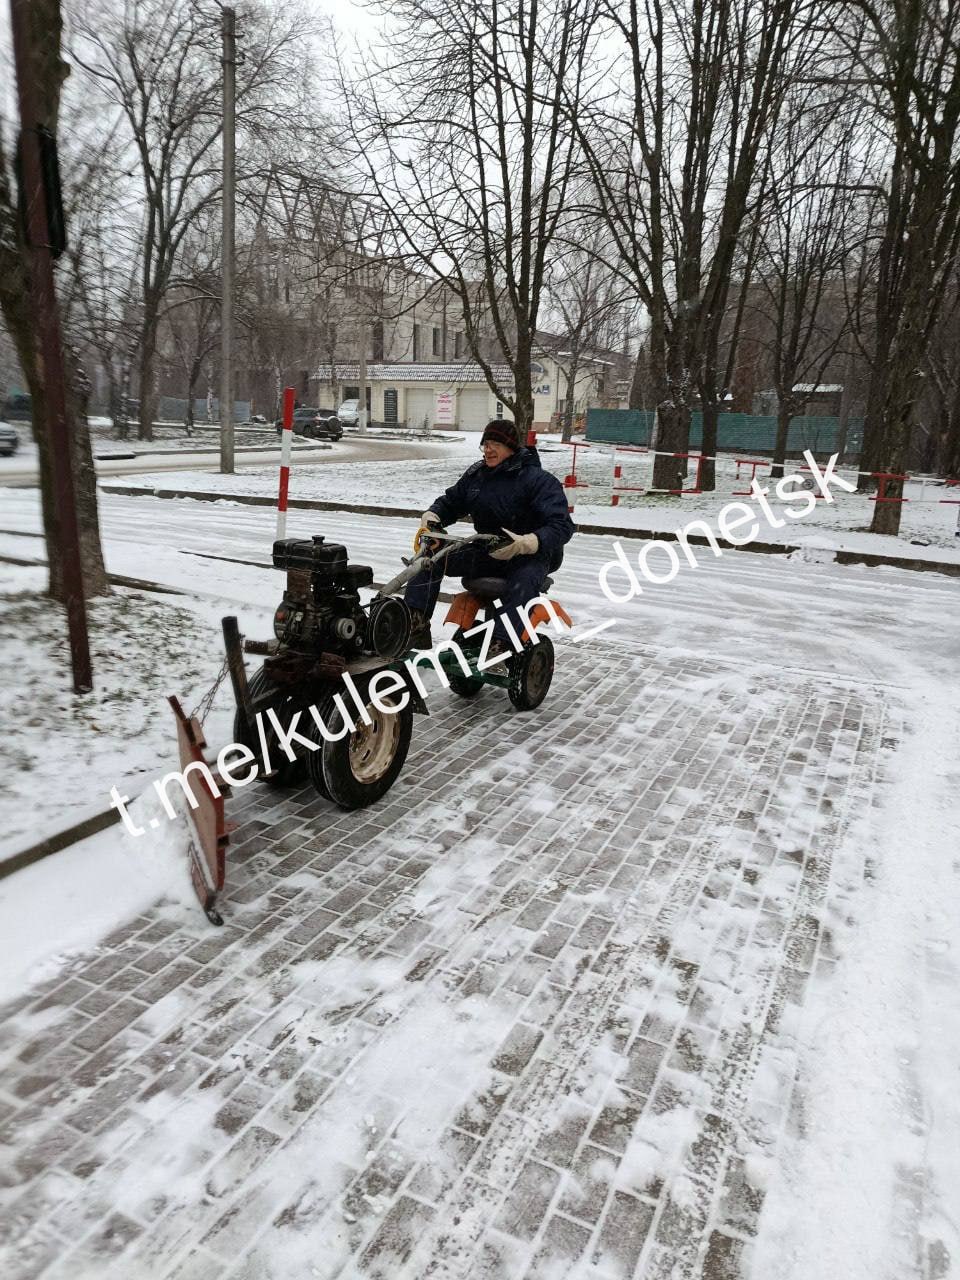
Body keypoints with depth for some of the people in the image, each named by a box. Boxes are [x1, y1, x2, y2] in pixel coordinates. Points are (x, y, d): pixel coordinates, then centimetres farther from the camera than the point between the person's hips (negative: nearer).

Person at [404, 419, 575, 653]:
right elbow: (451, 501, 21)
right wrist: (432, 516, -4)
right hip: (486, 552, 6)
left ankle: (499, 648, -45)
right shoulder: (476, 474, 7)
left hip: (530, 556, -5)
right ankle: (416, 623, -16)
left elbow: (562, 526, -22)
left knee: (521, 587, -39)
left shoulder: (539, 480, -12)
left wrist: (526, 543, -41)